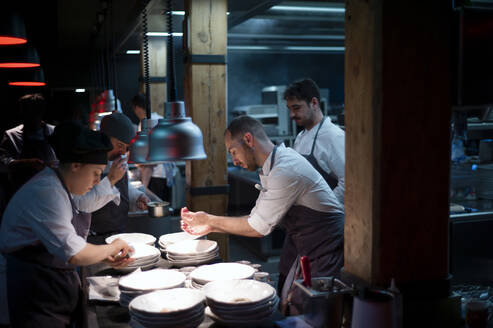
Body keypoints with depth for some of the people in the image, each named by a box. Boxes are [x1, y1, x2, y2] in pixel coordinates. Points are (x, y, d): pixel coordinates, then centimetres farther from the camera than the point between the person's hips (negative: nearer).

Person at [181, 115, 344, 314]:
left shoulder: (286, 170, -26)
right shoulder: (271, 168, 6)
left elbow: (259, 227, -22)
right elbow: (257, 219, 10)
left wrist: (210, 220, -12)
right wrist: (211, 227, 1)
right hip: (300, 248, 9)